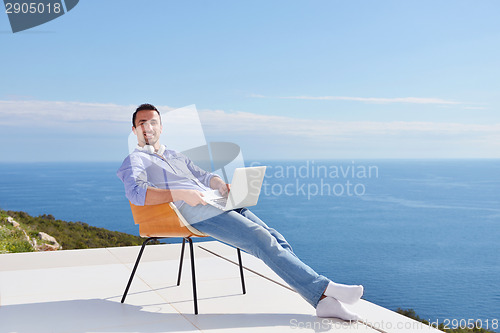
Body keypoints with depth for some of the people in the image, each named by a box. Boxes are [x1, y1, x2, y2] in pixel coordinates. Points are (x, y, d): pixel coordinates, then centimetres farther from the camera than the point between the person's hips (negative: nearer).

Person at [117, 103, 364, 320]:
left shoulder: (175, 156, 34)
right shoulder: (135, 160, 11)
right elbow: (137, 194, -9)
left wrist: (219, 183, 4)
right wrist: (180, 194, -19)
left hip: (217, 203, 7)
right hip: (194, 212, -7)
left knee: (275, 238, -12)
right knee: (260, 239, -24)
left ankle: (323, 301, -20)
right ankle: (322, 288, -28)